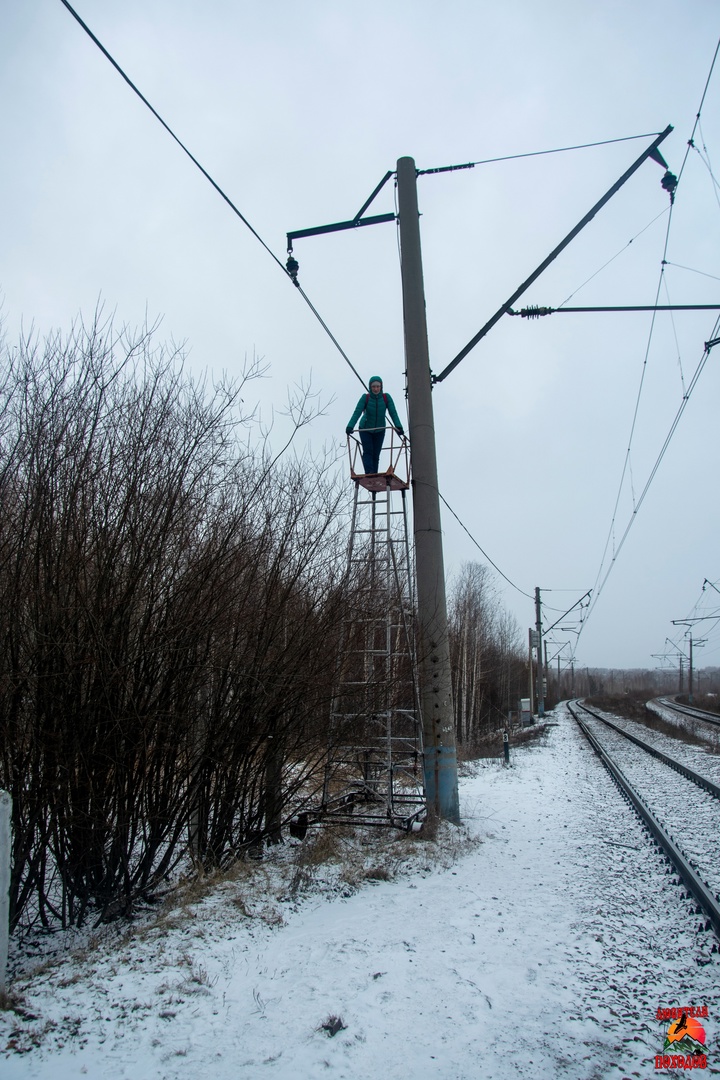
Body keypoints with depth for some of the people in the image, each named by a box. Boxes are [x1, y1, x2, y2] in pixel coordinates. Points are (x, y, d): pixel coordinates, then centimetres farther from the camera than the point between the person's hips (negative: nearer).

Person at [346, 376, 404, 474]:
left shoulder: (386, 398, -13)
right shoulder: (365, 398, -17)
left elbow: (393, 413, -18)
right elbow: (357, 412, -24)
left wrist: (398, 426, -33)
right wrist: (350, 427, -37)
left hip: (379, 431, 2)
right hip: (365, 429, -2)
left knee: (376, 455, 1)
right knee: (368, 451, -17)